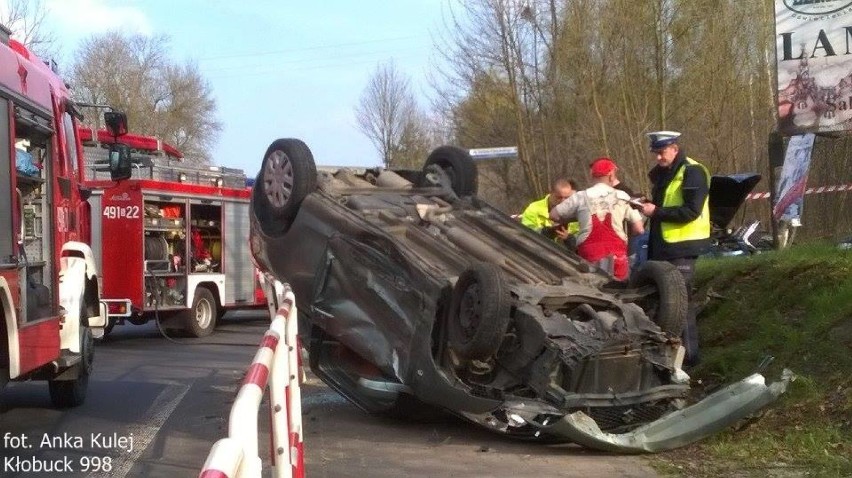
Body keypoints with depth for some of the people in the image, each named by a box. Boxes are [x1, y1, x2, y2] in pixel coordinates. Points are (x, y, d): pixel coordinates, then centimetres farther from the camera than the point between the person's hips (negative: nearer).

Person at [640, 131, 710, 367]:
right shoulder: (661, 174, 16)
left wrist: (656, 211, -20)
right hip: (662, 245, 9)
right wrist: (648, 205, 7)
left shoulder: (692, 172, -12)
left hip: (682, 247, -9)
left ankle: (689, 353, 1)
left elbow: (692, 211, -21)